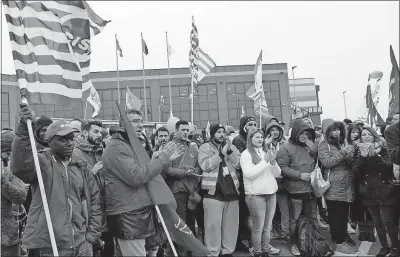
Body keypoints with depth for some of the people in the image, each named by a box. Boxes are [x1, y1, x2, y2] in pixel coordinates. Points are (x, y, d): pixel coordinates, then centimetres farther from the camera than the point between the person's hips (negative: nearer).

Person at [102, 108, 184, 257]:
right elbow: (136, 177, -25)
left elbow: (148, 172, 21)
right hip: (127, 217, -10)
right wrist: (162, 158, -17)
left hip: (140, 213, 10)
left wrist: (167, 160, 6)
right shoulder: (116, 147, -14)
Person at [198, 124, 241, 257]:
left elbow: (238, 164, 2)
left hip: (232, 190, 5)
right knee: (213, 225, -1)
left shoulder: (230, 146, 13)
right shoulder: (205, 148, 0)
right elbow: (205, 165, -15)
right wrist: (221, 153, -18)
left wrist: (230, 151, -12)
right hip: (214, 192, -4)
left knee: (231, 224, 12)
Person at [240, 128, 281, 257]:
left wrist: (273, 161, -9)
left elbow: (277, 174, 9)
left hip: (271, 193, 6)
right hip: (256, 195, -5)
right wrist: (265, 161, -16)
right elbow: (250, 174, -16)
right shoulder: (246, 154, -5)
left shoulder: (266, 152, 11)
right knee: (258, 228, 0)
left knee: (268, 227, 11)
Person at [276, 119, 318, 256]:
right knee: (294, 219, 6)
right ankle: (293, 244, 22)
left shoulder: (309, 146, 9)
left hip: (311, 190, 6)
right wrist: (300, 175, -19)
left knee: (312, 218, 18)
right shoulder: (286, 148, -10)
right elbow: (282, 168, -15)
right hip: (296, 191, -6)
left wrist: (314, 150, -4)